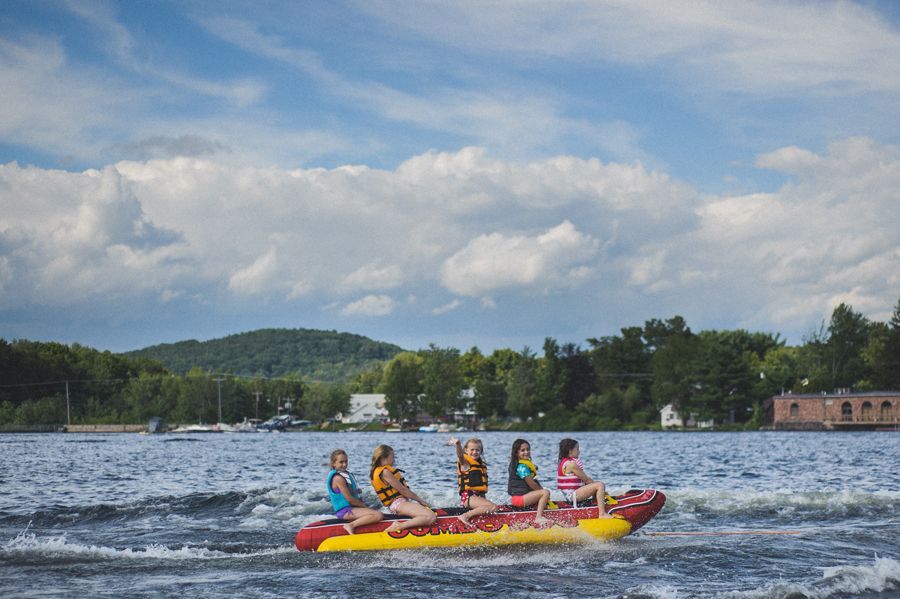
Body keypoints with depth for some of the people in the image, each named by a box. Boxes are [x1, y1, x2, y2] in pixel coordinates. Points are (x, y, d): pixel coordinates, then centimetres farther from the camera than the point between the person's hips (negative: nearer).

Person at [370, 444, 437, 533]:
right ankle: (399, 526, -30)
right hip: (398, 503, -11)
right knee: (431, 517, -27)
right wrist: (420, 500, 0)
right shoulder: (385, 472, -12)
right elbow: (403, 490, -11)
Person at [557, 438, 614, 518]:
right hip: (572, 495, -11)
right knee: (600, 485, -19)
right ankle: (602, 514, -24)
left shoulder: (564, 462, 16)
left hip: (569, 495, 11)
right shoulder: (571, 464, -18)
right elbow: (586, 480, -13)